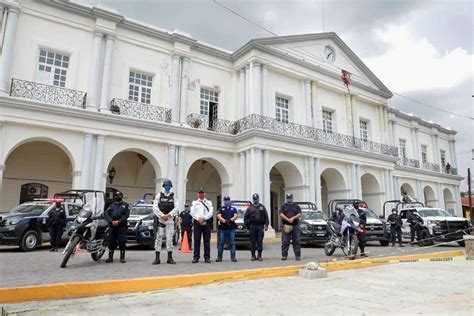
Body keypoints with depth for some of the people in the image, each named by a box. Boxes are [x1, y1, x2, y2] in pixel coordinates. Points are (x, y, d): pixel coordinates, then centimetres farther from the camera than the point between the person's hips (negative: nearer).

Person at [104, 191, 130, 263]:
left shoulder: (125, 205, 9)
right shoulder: (111, 205, 18)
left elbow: (126, 215, -3)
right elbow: (106, 214, 5)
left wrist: (118, 221, -15)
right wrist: (111, 221, -11)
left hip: (122, 226, -3)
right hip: (112, 226, 3)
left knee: (122, 242, -6)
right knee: (111, 241, 4)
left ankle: (122, 257, 4)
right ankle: (110, 257, 16)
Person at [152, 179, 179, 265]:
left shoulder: (173, 196, 9)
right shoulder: (159, 195, 5)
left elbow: (176, 207, 1)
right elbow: (155, 207, -3)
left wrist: (168, 215, -11)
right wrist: (162, 215, -12)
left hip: (170, 220, 1)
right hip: (160, 220, -1)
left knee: (170, 238, 2)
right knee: (158, 238, -2)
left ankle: (170, 258, 10)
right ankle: (157, 258, 3)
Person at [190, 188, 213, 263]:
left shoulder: (209, 203, 16)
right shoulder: (194, 203, 15)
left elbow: (211, 212, 2)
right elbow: (192, 212, 2)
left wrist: (204, 218, -12)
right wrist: (198, 219, -12)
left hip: (206, 222, 0)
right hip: (197, 222, 0)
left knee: (207, 240, 0)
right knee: (197, 240, -1)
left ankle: (207, 257, 4)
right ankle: (196, 257, 4)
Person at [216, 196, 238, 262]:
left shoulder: (233, 209, 14)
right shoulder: (221, 209, 11)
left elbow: (236, 216, -1)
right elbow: (219, 216, -4)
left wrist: (230, 220, -20)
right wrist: (225, 221, -21)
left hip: (232, 229, 0)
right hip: (222, 229, 0)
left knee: (232, 243, 0)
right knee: (221, 243, 1)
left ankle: (233, 257, 3)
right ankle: (219, 257, 7)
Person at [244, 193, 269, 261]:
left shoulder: (262, 207, 11)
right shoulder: (250, 208, 9)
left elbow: (266, 217, 7)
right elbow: (245, 217, 9)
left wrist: (266, 225, -1)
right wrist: (246, 225, 1)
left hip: (260, 226, 0)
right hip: (252, 226, 0)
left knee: (260, 241, 0)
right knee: (253, 241, 2)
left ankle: (259, 256, 8)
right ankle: (253, 256, 9)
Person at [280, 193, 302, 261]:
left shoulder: (296, 206, 14)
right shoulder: (284, 206, 12)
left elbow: (299, 214, 3)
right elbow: (281, 214, -1)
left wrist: (293, 218, -13)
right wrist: (288, 219, -15)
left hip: (295, 225, 1)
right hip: (286, 226, 0)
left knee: (297, 241, 0)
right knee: (285, 242, -2)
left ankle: (297, 255, 6)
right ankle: (284, 255, 4)